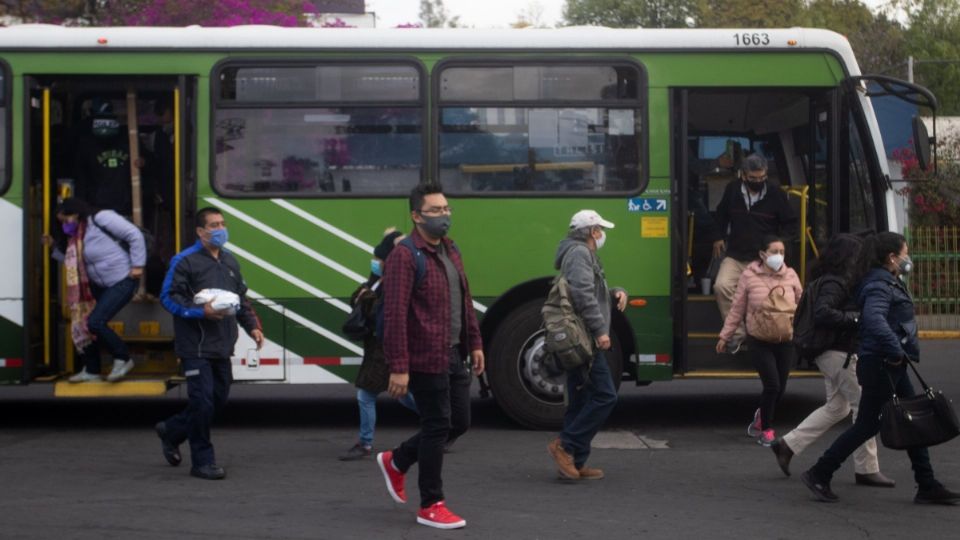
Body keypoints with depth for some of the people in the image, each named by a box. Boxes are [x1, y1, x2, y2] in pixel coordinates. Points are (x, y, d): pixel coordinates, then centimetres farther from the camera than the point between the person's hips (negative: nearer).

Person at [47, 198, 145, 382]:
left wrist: (137, 265, -18)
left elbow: (134, 235, -19)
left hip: (122, 282, -9)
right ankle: (92, 371, 23)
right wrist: (54, 247, 9)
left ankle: (123, 359, 3)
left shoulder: (100, 218, -18)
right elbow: (72, 261, 19)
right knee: (84, 322, 8)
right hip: (99, 285, 9)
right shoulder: (77, 235, 9)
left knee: (95, 322, -18)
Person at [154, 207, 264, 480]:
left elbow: (241, 298, 23)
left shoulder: (230, 261, 16)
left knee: (219, 399, 12)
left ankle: (171, 430, 33)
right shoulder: (185, 261, -8)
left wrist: (252, 326, 9)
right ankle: (202, 462, 5)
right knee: (203, 401, -7)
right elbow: (168, 296, -10)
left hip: (222, 347, 8)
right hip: (196, 347, -7)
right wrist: (201, 312, -20)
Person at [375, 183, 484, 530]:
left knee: (459, 422, 14)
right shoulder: (405, 256, -15)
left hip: (454, 356, 8)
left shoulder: (451, 250, 13)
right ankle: (430, 506, 13)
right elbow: (395, 315, -19)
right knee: (437, 426, -1)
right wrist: (398, 368, -23)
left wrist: (474, 343, 15)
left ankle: (396, 461, 33)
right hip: (426, 359, -8)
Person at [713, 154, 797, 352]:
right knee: (722, 286, -20)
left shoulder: (776, 194, -5)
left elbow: (790, 222, 7)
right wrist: (719, 238, 14)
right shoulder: (732, 190, 1)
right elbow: (721, 215, 20)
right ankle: (736, 334, -12)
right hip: (735, 256, 2)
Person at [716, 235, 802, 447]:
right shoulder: (749, 276, -5)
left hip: (785, 341, 3)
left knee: (780, 388, 8)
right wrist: (725, 336, 4)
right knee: (772, 385, -11)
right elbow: (736, 309, 1)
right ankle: (766, 429, 10)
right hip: (759, 341, -3)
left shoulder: (790, 275, 2)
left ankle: (761, 418, 37)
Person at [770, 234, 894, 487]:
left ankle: (787, 445, 19)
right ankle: (866, 470, 4)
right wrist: (855, 318, -27)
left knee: (837, 407, 19)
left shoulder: (837, 281, 13)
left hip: (833, 353, 11)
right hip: (839, 354, -11)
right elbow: (822, 313, -31)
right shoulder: (835, 283, -18)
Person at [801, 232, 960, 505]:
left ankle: (927, 487, 17)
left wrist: (901, 352, 13)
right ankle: (819, 475, 6)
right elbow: (874, 320, -35)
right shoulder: (879, 286, -17)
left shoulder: (891, 284, 15)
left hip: (892, 368, 10)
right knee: (867, 425, -3)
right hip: (880, 367, -10)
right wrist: (896, 351, -32)